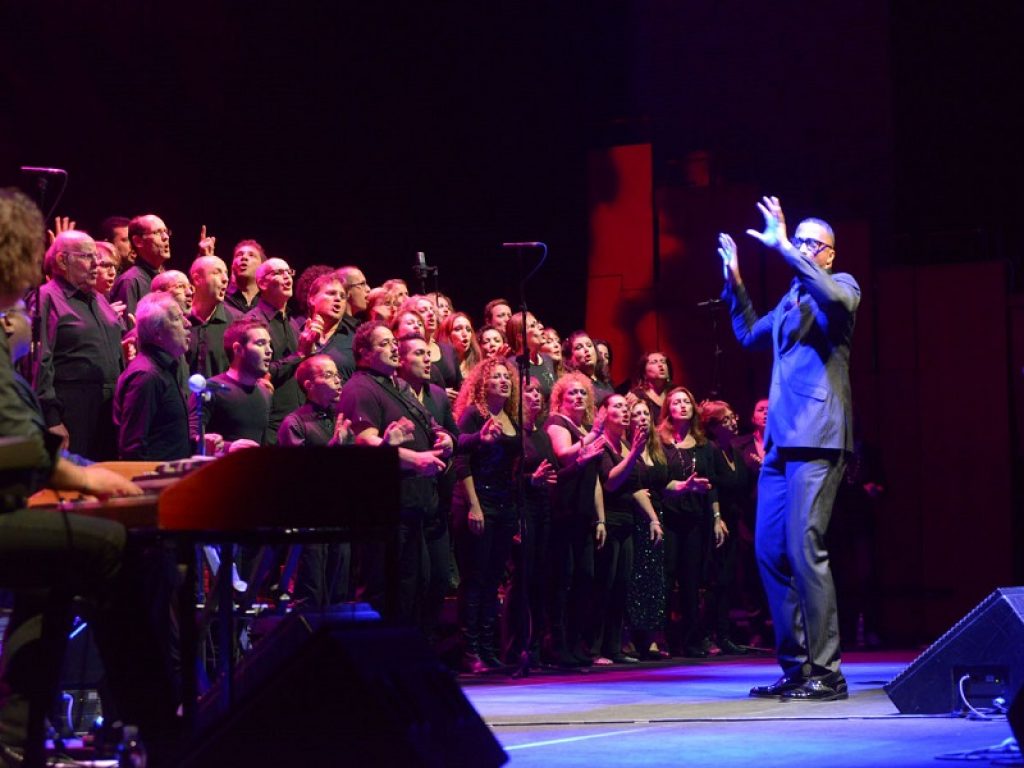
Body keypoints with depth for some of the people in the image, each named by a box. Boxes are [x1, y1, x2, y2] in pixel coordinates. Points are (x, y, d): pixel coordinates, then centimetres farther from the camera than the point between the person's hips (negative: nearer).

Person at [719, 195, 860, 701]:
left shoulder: (841, 284, 2)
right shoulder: (791, 299, 23)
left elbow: (839, 299, -24)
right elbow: (750, 335, 38)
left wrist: (784, 249, -23)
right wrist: (734, 283, 27)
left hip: (816, 441, -9)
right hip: (780, 441, 9)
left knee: (804, 549, -15)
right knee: (770, 551, 7)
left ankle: (825, 672, -13)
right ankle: (795, 666, 12)